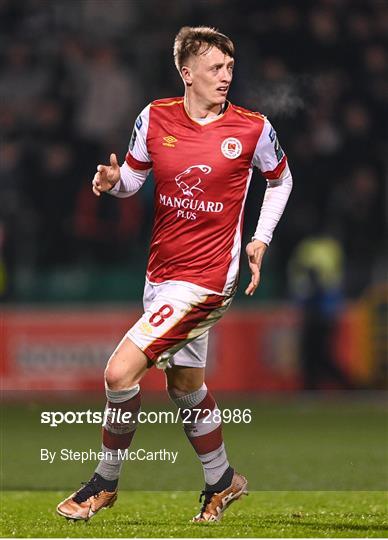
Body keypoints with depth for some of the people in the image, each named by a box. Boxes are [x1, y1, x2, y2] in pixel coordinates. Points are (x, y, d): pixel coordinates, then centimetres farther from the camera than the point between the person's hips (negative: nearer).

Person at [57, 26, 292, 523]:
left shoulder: (252, 129, -8)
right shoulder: (155, 118, -2)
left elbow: (280, 180, 11)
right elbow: (134, 178, 10)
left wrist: (260, 240, 3)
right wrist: (113, 181, -13)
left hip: (205, 279, -5)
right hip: (160, 273, 5)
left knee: (120, 373, -15)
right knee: (184, 384, 20)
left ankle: (105, 482, 5)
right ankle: (221, 481, 41)